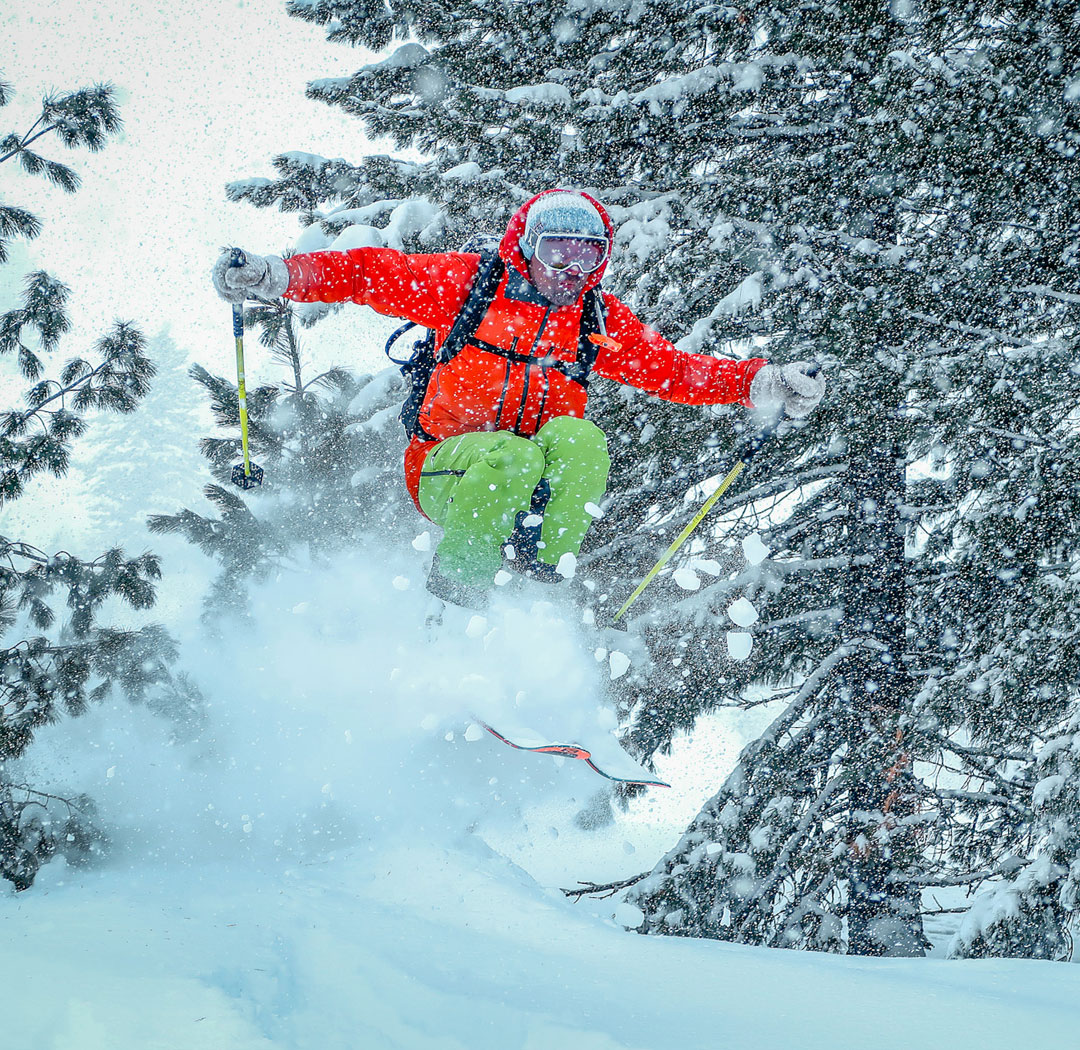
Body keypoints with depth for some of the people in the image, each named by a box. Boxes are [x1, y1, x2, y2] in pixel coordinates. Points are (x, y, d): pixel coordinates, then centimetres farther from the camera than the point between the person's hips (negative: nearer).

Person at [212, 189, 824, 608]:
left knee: (577, 437, -30)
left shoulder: (600, 321, 12)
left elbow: (675, 371, 10)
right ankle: (452, 601, -26)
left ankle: (548, 582, -30)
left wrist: (762, 383, -3)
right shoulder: (466, 283, 2)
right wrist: (275, 276, -13)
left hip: (540, 490, 3)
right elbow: (373, 274, -1)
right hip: (447, 470, -2)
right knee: (514, 457, -37)